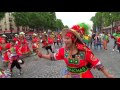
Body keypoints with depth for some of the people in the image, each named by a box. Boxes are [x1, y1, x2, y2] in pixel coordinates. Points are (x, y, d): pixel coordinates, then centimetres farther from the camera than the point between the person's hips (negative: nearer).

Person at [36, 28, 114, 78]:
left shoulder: (84, 51, -21)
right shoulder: (63, 50, -9)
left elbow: (96, 63, -16)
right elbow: (53, 57, 7)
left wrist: (108, 75, -16)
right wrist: (42, 55, 3)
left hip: (84, 76, -3)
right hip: (69, 75, 4)